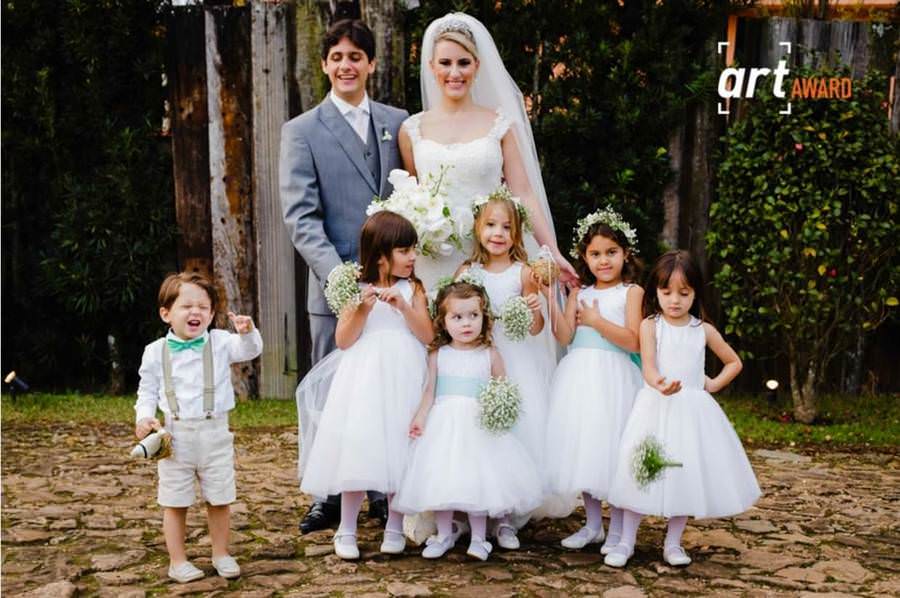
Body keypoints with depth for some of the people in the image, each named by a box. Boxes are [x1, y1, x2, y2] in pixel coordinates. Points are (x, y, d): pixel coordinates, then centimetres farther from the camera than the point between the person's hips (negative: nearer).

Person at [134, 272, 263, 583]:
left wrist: (248, 332, -34)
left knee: (219, 500, 11)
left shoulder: (220, 343, -1)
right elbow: (147, 392, 8)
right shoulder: (155, 352, 0)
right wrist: (144, 418, -8)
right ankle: (177, 560, 21)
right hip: (175, 436, 0)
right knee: (175, 503, 7)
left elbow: (250, 350, -14)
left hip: (214, 433, 1)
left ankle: (221, 554, 28)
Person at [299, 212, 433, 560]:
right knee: (358, 452, -1)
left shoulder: (412, 289, 4)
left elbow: (427, 335, -4)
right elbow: (343, 341, -3)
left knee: (399, 452, 4)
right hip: (364, 383, -1)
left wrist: (403, 306, -16)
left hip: (402, 383, 1)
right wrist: (363, 310, -16)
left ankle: (395, 528, 19)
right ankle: (346, 531, 11)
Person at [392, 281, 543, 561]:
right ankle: (444, 535, 20)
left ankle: (478, 538, 12)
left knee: (478, 477, -2)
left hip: (479, 425, -1)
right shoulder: (438, 355, 4)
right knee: (441, 479, 3)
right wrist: (420, 417, -8)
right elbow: (430, 390, 4)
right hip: (444, 423, 1)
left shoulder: (490, 355, 2)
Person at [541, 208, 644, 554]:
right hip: (578, 379, 4)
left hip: (613, 379, -4)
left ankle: (617, 531, 10)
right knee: (582, 449, 8)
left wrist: (596, 320, -10)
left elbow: (633, 342, -10)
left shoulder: (631, 291, 1)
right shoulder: (579, 294, 11)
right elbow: (565, 337, -2)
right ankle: (592, 525, 23)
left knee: (611, 449, -3)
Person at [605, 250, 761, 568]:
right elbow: (648, 366, -15)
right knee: (642, 471, -6)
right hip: (656, 406, -3)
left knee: (688, 475, 3)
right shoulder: (650, 325, -1)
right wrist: (660, 385, -37)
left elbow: (734, 362, 20)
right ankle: (626, 542, 3)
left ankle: (673, 543, 15)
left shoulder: (703, 330, 7)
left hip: (692, 409, 3)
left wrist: (714, 384, 5)